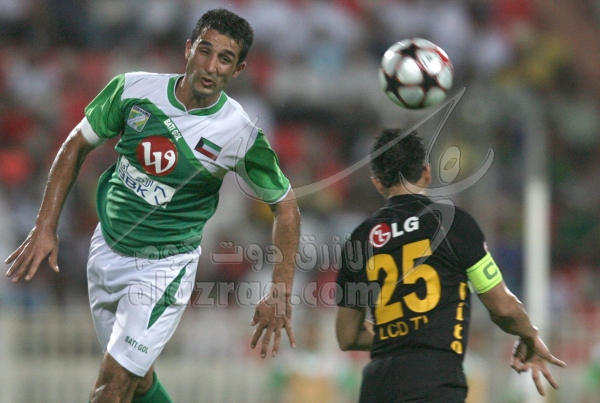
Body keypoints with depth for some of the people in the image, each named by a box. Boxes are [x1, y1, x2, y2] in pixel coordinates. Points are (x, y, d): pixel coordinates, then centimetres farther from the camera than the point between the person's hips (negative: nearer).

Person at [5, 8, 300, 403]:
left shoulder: (242, 135, -18)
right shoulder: (133, 89, -12)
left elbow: (286, 207, -6)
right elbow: (77, 146, 2)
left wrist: (280, 296, -10)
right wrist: (46, 227, -2)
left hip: (165, 266, -4)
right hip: (109, 248, 4)